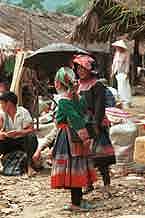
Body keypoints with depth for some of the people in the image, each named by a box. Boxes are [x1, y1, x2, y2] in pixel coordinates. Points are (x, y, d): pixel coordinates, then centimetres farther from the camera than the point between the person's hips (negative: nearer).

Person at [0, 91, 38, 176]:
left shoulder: (23, 112, -10)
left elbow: (31, 130, -17)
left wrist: (18, 132, -34)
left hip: (23, 141, -3)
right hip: (9, 142, 3)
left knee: (32, 137, -34)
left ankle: (29, 166, -33)